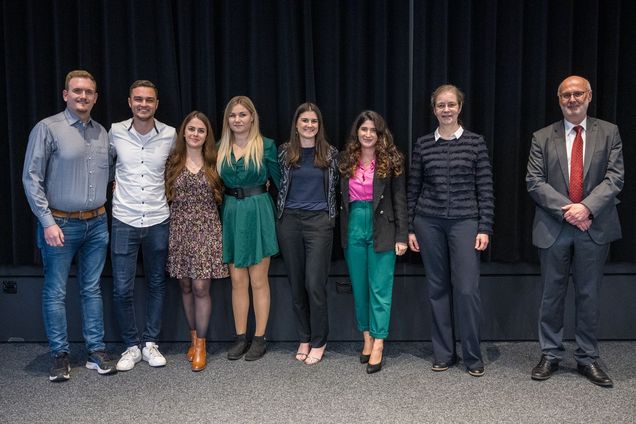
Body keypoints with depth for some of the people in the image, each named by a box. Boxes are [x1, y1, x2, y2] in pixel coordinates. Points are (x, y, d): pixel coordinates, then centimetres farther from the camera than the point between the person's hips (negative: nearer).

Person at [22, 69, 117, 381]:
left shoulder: (101, 132, 10)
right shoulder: (48, 128, -6)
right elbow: (31, 178, -8)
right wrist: (48, 222, -13)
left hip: (96, 224, 5)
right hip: (60, 224, -4)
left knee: (92, 290, 10)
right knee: (55, 293, 3)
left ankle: (96, 352, 19)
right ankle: (60, 356, 15)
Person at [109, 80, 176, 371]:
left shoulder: (170, 135, -1)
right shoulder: (115, 132, -2)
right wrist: (118, 183, 9)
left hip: (158, 220, 1)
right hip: (124, 221, -1)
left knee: (156, 285, 10)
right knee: (122, 289, 0)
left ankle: (150, 343, 24)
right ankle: (132, 345, 17)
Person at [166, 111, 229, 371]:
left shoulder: (214, 163, 5)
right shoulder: (172, 162, 5)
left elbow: (221, 196, 12)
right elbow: (165, 195, 6)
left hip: (206, 229, -1)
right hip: (179, 229, 1)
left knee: (201, 288, -5)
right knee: (186, 287, 9)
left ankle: (200, 346, 5)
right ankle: (194, 338, 24)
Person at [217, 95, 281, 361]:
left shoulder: (266, 146, -3)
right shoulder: (222, 149, 7)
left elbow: (279, 180, 0)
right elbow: (218, 183, 12)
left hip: (257, 213, -3)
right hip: (231, 213, 4)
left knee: (258, 281, 3)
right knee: (237, 281, 8)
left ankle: (260, 339, 14)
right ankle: (240, 338, 19)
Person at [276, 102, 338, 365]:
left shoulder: (330, 153, 4)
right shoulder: (284, 152, 5)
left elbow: (334, 187, 11)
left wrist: (332, 216, 9)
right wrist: (281, 212, 13)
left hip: (319, 221, -2)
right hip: (289, 221, 2)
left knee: (315, 284, -7)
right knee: (296, 283, 8)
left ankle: (318, 342, 9)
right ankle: (304, 338, 22)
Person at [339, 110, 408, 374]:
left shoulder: (391, 160, -2)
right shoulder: (346, 160, 7)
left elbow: (399, 200, -3)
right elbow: (342, 198, 10)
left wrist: (401, 236, -7)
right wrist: (341, 231, 6)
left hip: (381, 229, -4)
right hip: (354, 227, 4)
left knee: (380, 288, -2)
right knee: (359, 287, 10)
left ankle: (378, 346, 2)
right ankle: (367, 338, 22)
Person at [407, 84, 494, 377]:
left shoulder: (475, 142, 1)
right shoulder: (422, 144, 6)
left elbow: (485, 189, 0)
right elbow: (413, 189, 8)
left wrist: (484, 228, -6)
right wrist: (410, 228, 6)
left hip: (464, 221, -2)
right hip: (429, 222, 2)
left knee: (467, 289, -6)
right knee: (438, 288, 8)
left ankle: (473, 356, 10)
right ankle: (443, 353, 20)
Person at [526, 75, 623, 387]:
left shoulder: (608, 133, 6)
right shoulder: (542, 138, 5)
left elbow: (614, 177, -3)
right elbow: (534, 182, -3)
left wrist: (587, 207, -17)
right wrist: (567, 209, -14)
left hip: (594, 227, 0)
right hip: (554, 228, 0)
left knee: (589, 296, 8)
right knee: (552, 295, 8)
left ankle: (588, 358, 21)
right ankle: (550, 355, 21)